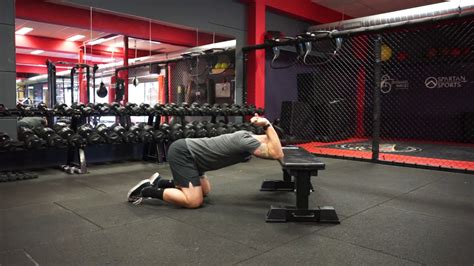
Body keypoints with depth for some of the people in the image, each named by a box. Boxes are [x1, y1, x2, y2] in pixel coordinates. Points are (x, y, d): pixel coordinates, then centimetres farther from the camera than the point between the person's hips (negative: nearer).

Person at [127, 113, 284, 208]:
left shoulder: (246, 137, 10)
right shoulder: (247, 141, -19)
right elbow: (277, 155, -28)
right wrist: (267, 125, -23)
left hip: (186, 151, 10)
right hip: (182, 153, -10)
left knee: (205, 191, 17)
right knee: (194, 201, -17)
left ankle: (159, 182, 21)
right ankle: (146, 190, -4)